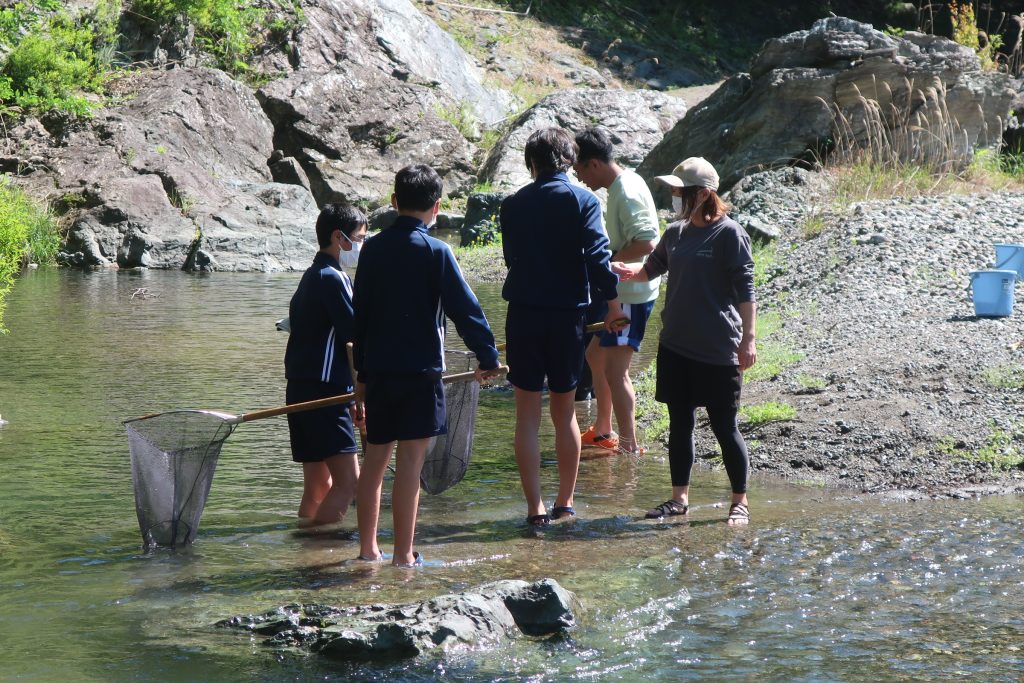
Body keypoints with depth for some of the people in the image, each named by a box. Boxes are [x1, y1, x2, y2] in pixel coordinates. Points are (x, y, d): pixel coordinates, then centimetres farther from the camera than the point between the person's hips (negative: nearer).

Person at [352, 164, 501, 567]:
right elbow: (465, 309, -9)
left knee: (375, 459, 14)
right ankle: (403, 555, -3)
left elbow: (360, 314, 13)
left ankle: (367, 548, 20)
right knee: (410, 462, -4)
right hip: (420, 370, -5)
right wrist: (488, 357, 3)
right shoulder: (435, 251, -9)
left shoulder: (373, 249, 7)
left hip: (378, 371, 5)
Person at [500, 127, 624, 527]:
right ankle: (565, 503, 19)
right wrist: (612, 301, -8)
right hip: (568, 314, 0)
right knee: (564, 412, 12)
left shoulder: (513, 206, 4)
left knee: (527, 414, 4)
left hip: (523, 313, 1)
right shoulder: (584, 201, -4)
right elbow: (597, 255, -14)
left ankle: (535, 508, 0)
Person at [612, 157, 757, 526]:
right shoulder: (676, 233, 9)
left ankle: (740, 502, 10)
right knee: (680, 423, 12)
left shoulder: (729, 234, -10)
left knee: (724, 426, 0)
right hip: (675, 345, 7)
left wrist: (748, 339, -14)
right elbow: (651, 268, 22)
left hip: (717, 351, -6)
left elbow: (745, 289, -10)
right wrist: (623, 270, 2)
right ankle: (679, 497, 21)